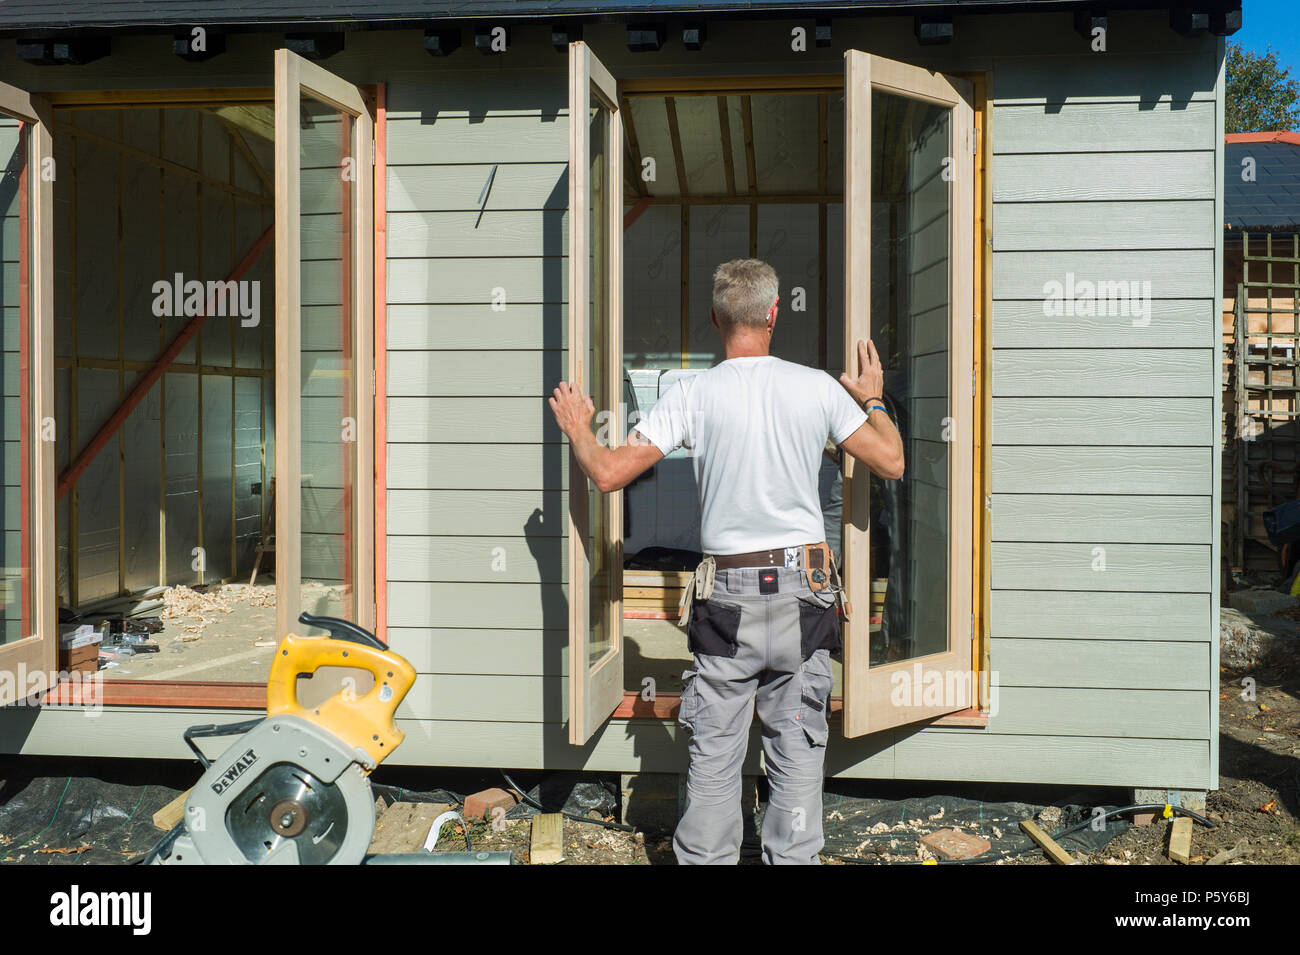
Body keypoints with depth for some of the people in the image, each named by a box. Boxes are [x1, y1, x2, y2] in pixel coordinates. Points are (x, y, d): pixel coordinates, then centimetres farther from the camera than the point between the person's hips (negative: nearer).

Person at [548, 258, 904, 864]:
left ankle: (704, 858, 18)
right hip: (803, 589, 2)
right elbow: (890, 463, 5)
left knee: (714, 752, 9)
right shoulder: (817, 387, -2)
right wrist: (873, 400, 23)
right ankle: (793, 857, 19)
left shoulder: (694, 395, -6)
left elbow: (608, 474, -8)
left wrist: (577, 429, 12)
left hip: (728, 593, -1)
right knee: (798, 748, 11)